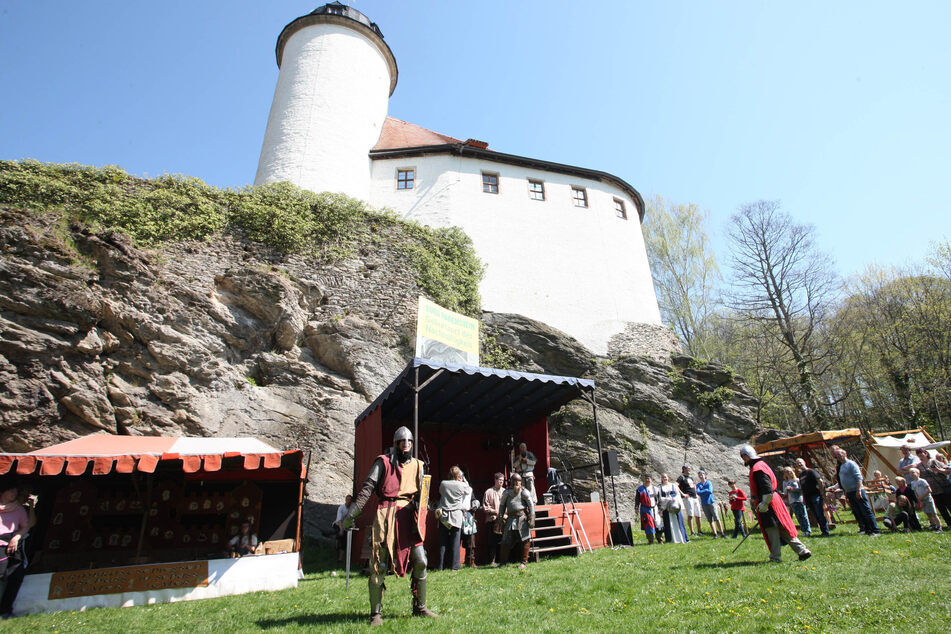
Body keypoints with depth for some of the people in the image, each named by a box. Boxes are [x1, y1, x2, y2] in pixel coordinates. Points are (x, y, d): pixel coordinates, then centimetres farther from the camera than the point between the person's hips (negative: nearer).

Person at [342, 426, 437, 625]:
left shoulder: (417, 465, 15)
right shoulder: (383, 462, 3)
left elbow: (421, 493, 17)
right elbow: (367, 488, -3)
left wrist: (419, 514, -2)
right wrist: (352, 514, -11)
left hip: (409, 515, 4)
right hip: (386, 514, -3)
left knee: (420, 561, 3)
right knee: (379, 565, -1)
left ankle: (420, 608, 20)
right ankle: (376, 613, 14)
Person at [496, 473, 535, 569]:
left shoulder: (524, 492, -5)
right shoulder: (507, 492, 5)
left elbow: (531, 505, -4)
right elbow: (502, 505, 13)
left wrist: (531, 519, -9)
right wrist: (500, 518, 8)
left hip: (522, 518, -3)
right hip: (510, 518, 3)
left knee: (525, 540, -2)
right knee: (506, 541, 6)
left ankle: (524, 562, 12)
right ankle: (503, 562, 20)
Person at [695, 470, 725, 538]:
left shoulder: (709, 483, 1)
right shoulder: (698, 485, 9)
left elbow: (710, 491, -13)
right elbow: (697, 492, -5)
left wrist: (702, 491, -5)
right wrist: (706, 490, -10)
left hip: (711, 502, -2)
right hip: (704, 504, 3)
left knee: (716, 518, -7)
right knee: (710, 520, 4)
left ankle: (722, 534, -2)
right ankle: (715, 534, 8)